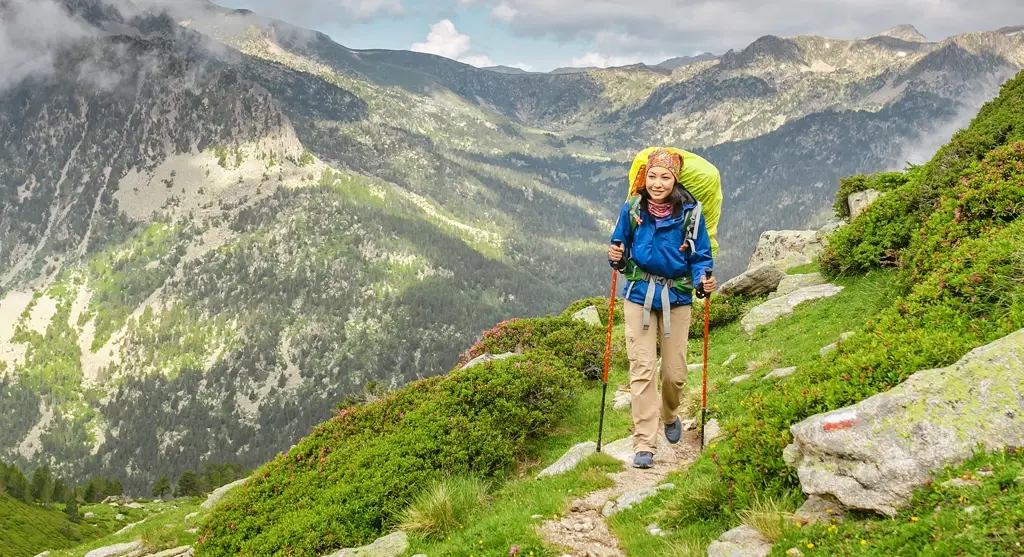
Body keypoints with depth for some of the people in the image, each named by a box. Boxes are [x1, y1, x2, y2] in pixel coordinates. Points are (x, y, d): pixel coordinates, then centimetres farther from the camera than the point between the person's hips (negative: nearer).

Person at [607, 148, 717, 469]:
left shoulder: (690, 213, -7)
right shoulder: (632, 209, -3)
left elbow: (700, 257, -2)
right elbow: (620, 246, 8)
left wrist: (703, 281, -21)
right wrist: (616, 259, -14)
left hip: (676, 298, 0)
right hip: (638, 296, 0)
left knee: (675, 372, 4)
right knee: (642, 369, -7)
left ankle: (670, 416, 38)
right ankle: (644, 444, -3)